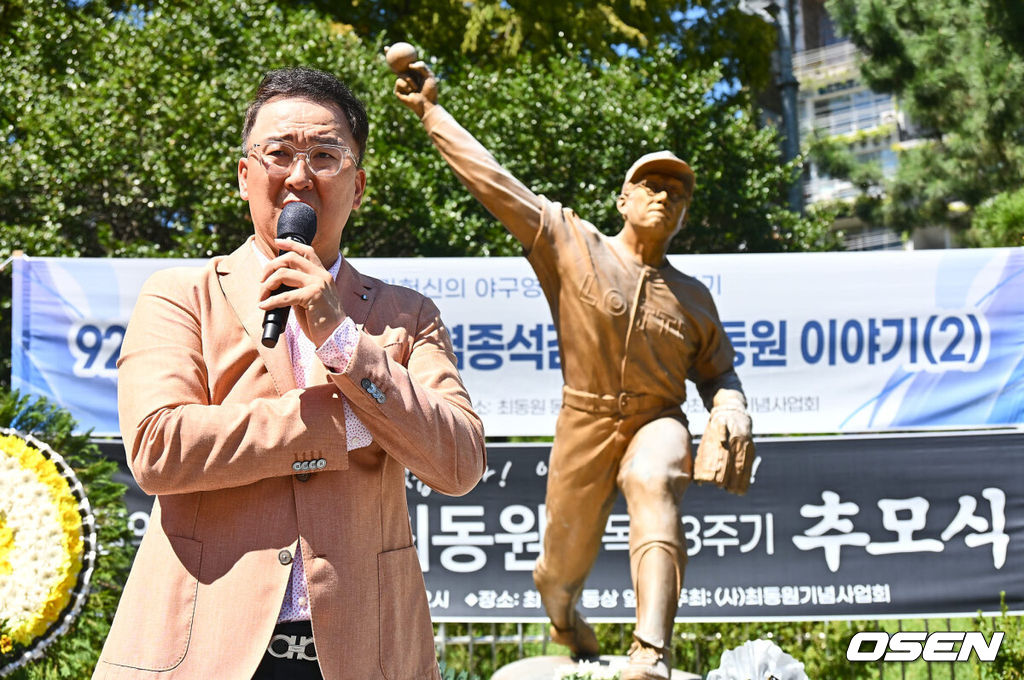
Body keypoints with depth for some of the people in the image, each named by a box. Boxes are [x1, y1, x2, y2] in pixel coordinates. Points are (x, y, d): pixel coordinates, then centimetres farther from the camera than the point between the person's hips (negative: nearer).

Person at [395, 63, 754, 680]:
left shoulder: (693, 298, 6)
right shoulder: (571, 245, -2)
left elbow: (718, 372, 18)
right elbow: (493, 181, -5)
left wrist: (731, 414, -5)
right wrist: (431, 111, -8)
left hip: (656, 423, 0)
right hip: (584, 424, 0)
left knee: (653, 487, -36)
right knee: (562, 575, 8)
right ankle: (566, 623, 50)